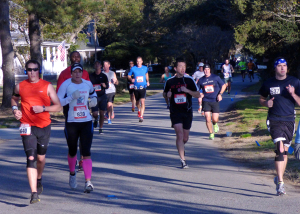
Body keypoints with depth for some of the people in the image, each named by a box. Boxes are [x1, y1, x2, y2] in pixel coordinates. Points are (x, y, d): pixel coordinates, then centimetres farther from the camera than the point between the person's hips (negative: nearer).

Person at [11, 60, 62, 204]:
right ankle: (34, 193, -20)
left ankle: (39, 180, 47)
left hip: (44, 126, 1)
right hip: (27, 127, -1)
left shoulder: (47, 86, 0)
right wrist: (15, 109, 4)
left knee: (41, 157, 15)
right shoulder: (20, 86, 3)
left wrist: (43, 108, -15)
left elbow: (58, 106, 0)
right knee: (31, 158, -14)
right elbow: (14, 98, 24)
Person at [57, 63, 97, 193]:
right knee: (72, 151, 12)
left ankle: (88, 182, -11)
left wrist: (94, 100, 7)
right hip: (71, 122, -1)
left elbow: (93, 93, 29)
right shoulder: (66, 85, -5)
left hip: (86, 122, 1)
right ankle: (72, 174, 41)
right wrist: (72, 97, -21)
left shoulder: (87, 84, 7)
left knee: (86, 152, -8)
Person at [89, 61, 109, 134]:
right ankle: (96, 120, 26)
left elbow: (107, 86, 5)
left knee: (102, 114, 2)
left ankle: (100, 129, 14)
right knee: (95, 114, -10)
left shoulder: (104, 76, 7)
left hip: (102, 96, 1)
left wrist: (104, 85, -17)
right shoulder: (91, 76, 4)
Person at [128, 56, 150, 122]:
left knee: (142, 101, -17)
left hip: (143, 87, -1)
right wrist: (131, 79, -13)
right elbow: (129, 76, 8)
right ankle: (139, 110, 48)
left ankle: (141, 116, -19)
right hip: (136, 87, 1)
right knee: (137, 101, 16)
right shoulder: (133, 68, -1)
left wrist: (147, 81, 18)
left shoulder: (145, 68, 4)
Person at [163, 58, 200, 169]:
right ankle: (183, 160, -12)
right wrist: (167, 95, -7)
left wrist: (187, 90, -18)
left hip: (187, 112, 1)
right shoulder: (170, 81, 1)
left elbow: (198, 95, -1)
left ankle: (180, 147, 46)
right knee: (179, 134, -16)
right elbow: (164, 94, 17)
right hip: (175, 112, -1)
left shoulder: (189, 80, -1)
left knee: (185, 138, 10)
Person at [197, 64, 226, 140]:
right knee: (208, 119, -9)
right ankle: (211, 134, 10)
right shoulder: (201, 80, 6)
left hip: (215, 101, -1)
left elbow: (224, 85, 9)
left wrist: (220, 94, -3)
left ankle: (215, 124, 34)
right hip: (206, 101, 1)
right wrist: (199, 94, -4)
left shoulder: (216, 77, 1)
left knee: (215, 119, -4)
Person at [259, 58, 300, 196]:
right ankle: (280, 182, -19)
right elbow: (261, 99, 18)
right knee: (280, 149, -17)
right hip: (274, 120, -2)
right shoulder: (268, 83, 5)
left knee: (285, 151, 10)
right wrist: (266, 103, -4)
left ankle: (279, 177, 29)